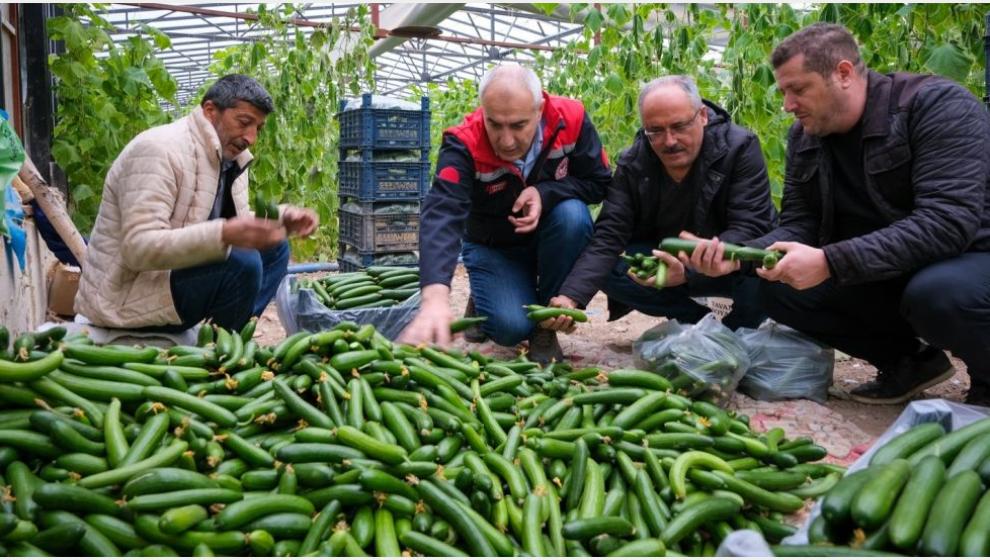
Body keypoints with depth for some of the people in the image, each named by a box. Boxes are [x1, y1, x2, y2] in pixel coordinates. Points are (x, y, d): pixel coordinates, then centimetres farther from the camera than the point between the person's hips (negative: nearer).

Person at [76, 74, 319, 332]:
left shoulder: (230, 156, 5)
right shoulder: (160, 149, -22)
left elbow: (238, 223, 17)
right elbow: (139, 248, -30)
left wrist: (283, 218, -3)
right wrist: (223, 235, -42)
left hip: (173, 270, 9)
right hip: (126, 296, -9)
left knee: (273, 249, 6)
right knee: (243, 262, -27)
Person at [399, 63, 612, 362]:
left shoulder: (570, 118, -23)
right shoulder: (464, 145, -30)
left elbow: (599, 182, -11)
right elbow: (441, 215, -45)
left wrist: (544, 193, -31)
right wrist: (435, 297, -62)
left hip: (549, 241, 2)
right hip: (493, 247, -2)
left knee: (572, 215, -31)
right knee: (511, 327, -26)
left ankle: (546, 323, -11)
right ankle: (483, 301, 14)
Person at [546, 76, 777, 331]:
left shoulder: (739, 148, -20)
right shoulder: (632, 164, -11)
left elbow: (750, 227, -28)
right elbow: (608, 236, -19)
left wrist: (689, 270, -45)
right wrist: (571, 296, -36)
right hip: (666, 262, 3)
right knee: (608, 271, -21)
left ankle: (736, 331, -2)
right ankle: (701, 323, -5)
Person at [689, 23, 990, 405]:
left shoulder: (938, 105, -19)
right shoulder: (804, 136, 1)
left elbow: (948, 221, -30)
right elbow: (798, 225, -1)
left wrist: (829, 262, -37)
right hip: (877, 275, 6)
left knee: (938, 292, -38)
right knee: (778, 289, -12)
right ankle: (909, 360, 7)